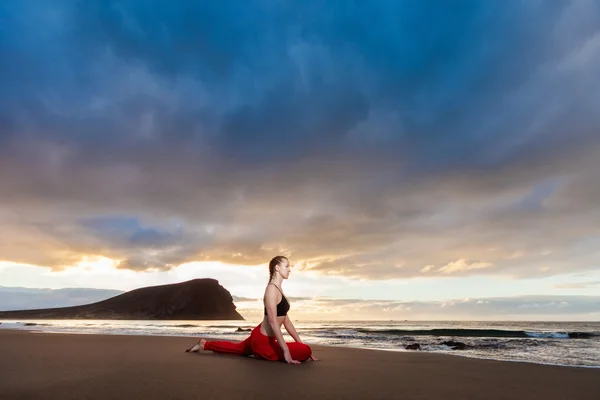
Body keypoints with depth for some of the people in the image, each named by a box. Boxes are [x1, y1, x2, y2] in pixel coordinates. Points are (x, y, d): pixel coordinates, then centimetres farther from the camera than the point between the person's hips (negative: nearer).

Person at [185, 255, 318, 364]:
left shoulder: (279, 290, 9)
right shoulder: (272, 288, -21)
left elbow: (286, 320, 10)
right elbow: (273, 322, -27)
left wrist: (300, 342, 7)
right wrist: (286, 351, -29)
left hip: (260, 337, 10)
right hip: (262, 342, -10)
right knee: (306, 351, -18)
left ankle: (204, 344, 38)